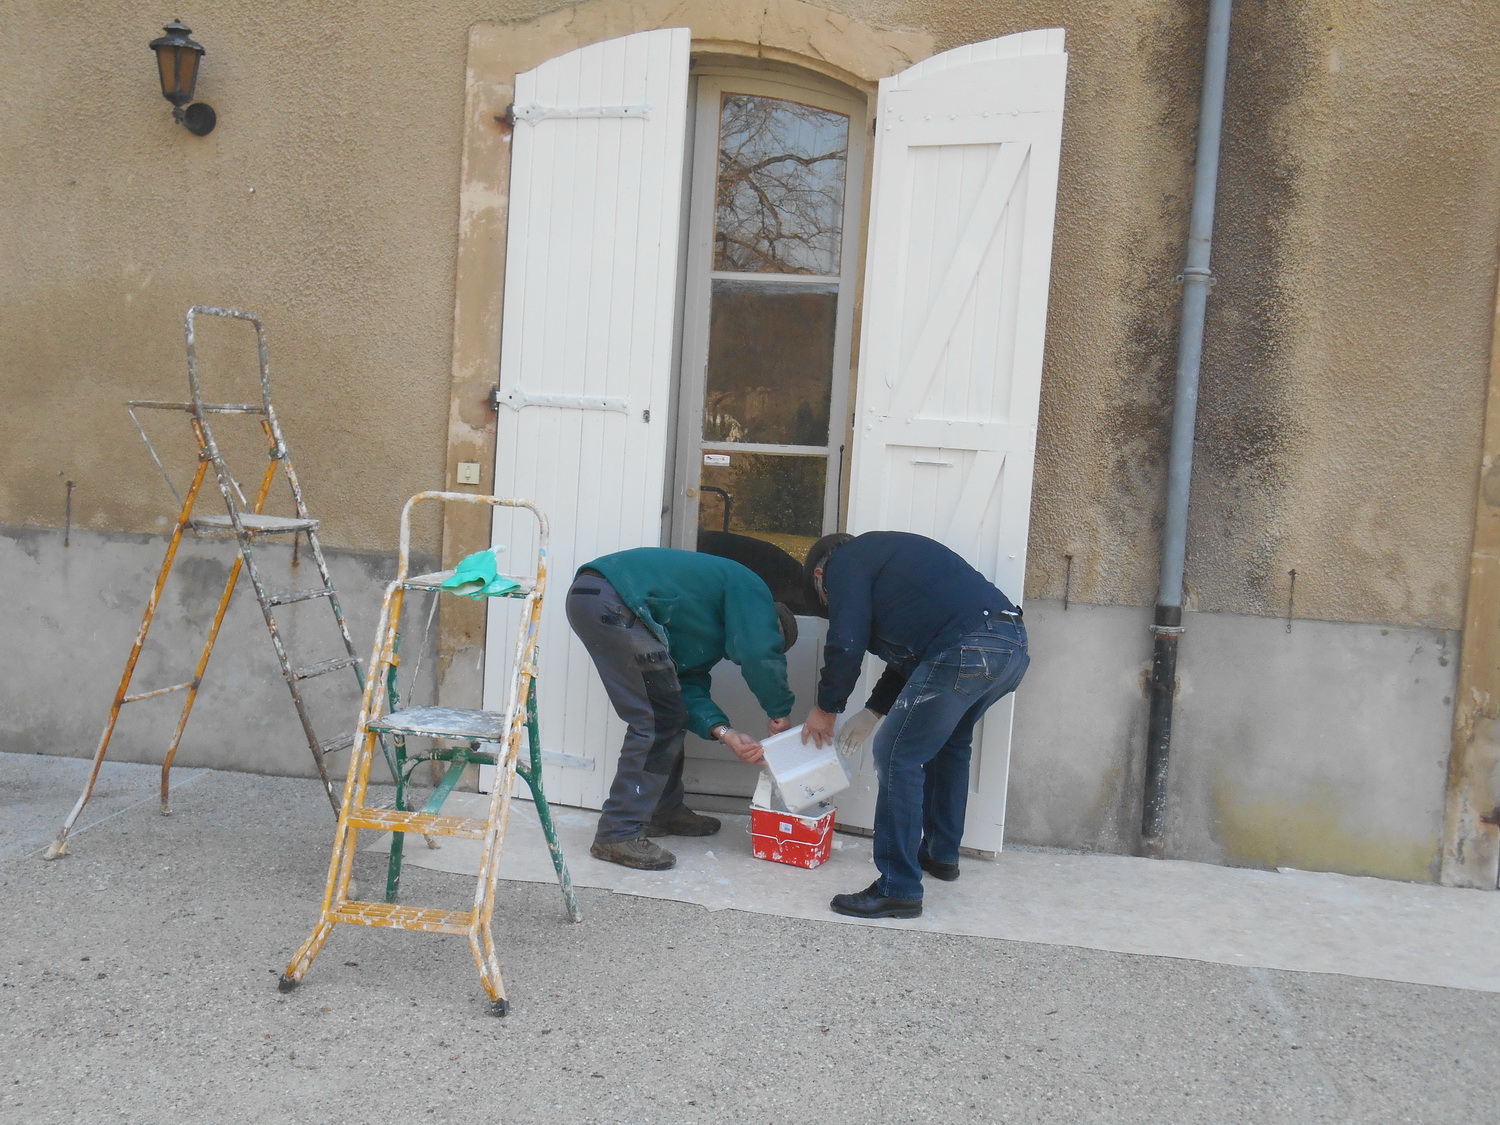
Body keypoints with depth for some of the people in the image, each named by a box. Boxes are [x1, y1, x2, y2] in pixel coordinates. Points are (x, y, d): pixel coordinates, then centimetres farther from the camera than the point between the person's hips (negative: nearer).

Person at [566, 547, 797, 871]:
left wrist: (723, 732, 5)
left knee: (669, 714, 19)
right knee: (657, 720, -7)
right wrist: (780, 711, 3)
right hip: (612, 601, -11)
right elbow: (759, 656, -11)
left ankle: (663, 811, 32)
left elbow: (688, 683, 18)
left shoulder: (714, 632, 30)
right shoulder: (751, 590, 4)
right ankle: (618, 833, -5)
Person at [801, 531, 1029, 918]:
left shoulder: (844, 562, 8)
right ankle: (942, 854, 40)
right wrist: (872, 712, 35)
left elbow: (846, 645, -2)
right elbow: (910, 652, 35)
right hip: (1014, 644, 10)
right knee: (949, 744, 29)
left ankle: (898, 890, -3)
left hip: (966, 651, -10)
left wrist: (826, 708, 13)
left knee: (897, 755, -3)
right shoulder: (881, 554, 35)